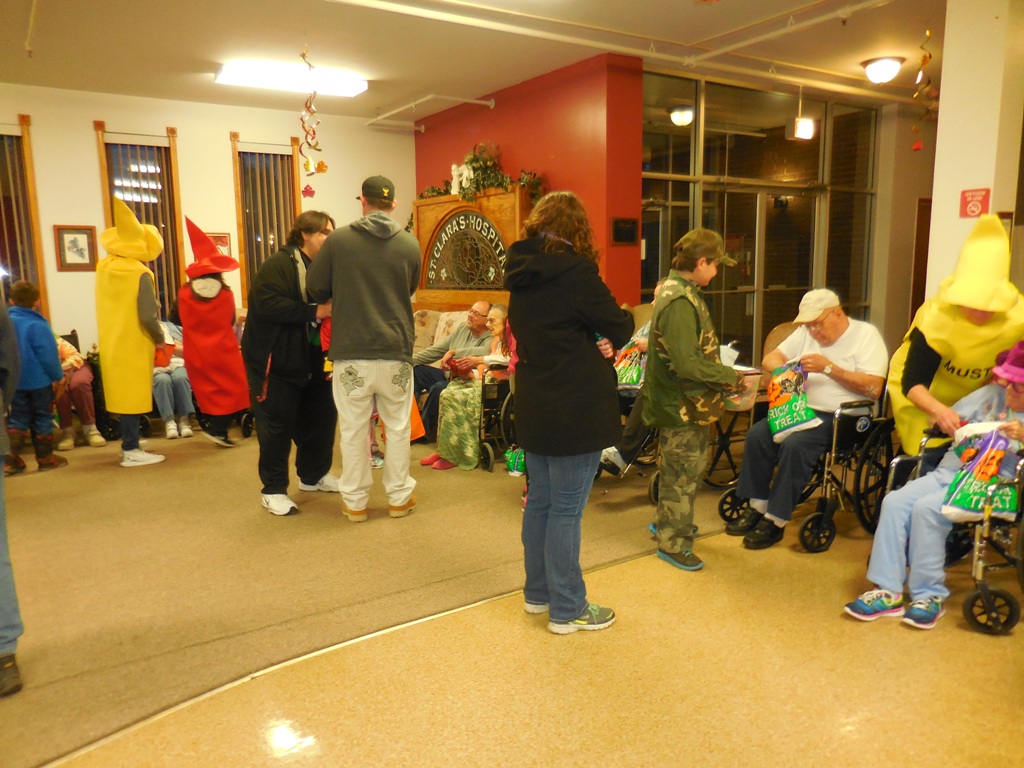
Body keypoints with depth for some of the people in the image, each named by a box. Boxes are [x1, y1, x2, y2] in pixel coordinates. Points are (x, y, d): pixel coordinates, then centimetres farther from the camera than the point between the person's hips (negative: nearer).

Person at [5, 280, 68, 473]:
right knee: (42, 418, 6)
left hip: (15, 381, 5)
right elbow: (48, 355, -17)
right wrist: (58, 375, -3)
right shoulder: (38, 325, -17)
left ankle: (11, 458, 6)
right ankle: (45, 458, 14)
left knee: (18, 418, 13)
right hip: (39, 380, -5)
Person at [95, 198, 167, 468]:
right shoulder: (139, 273, -16)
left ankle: (129, 446, 23)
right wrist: (160, 339, -3)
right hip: (133, 345, -7)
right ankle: (131, 451, 4)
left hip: (113, 344, 7)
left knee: (125, 395, 15)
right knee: (133, 397, -1)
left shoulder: (105, 268, 5)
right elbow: (147, 317, -19)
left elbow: (110, 309, 12)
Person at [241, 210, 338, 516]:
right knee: (277, 425, -4)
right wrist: (314, 311, -29)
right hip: (275, 360, -8)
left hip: (311, 359, 8)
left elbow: (330, 302, 19)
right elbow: (268, 305, -27)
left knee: (322, 416, 11)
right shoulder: (278, 265, -14)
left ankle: (314, 475, 30)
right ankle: (273, 490, 8)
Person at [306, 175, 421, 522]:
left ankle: (355, 501, 20)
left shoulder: (338, 240, -6)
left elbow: (316, 288, 4)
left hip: (351, 353, -1)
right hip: (396, 351, 1)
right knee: (398, 427, 13)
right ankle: (399, 496, 23)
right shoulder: (409, 244, -1)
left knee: (353, 429, 10)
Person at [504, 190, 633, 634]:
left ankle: (537, 592, 31)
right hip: (576, 410, -7)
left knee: (539, 501, 17)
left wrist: (590, 343, 2)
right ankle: (566, 610, 13)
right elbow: (619, 331, -8)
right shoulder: (575, 271, -15)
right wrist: (624, 318, 15)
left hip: (534, 408, 8)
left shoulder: (521, 272, 6)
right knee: (566, 510, 1)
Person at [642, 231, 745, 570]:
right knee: (683, 473, 4)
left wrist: (721, 374, 9)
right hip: (683, 405, -10)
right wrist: (730, 376, -17)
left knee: (677, 469, 23)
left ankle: (668, 524, 41)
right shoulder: (680, 301, -25)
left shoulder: (676, 289, 8)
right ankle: (672, 543, 18)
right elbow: (687, 363, -30)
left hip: (682, 402, 10)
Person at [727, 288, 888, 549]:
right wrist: (782, 368, -11)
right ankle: (757, 507, -5)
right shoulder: (806, 333, 16)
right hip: (801, 410, 6)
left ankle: (776, 520, -18)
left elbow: (873, 388, -15)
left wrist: (829, 368, -19)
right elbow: (769, 359, 12)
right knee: (757, 434, -17)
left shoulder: (866, 335, -3)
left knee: (795, 444, -30)